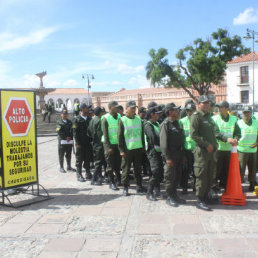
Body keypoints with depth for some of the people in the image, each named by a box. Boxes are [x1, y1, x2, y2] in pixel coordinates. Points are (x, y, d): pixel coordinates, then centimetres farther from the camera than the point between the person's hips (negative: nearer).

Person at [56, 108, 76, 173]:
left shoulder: (69, 122, 16)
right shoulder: (59, 122, 2)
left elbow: (72, 131, 9)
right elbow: (59, 132, -8)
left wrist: (70, 137, -5)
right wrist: (66, 137, -11)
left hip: (70, 141, 4)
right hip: (62, 141, -4)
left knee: (69, 155, 10)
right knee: (61, 155, 0)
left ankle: (69, 167, 18)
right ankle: (61, 167, 7)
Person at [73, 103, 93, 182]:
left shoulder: (90, 119, 10)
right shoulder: (77, 119, -4)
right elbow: (75, 132, -7)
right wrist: (78, 143, -13)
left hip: (88, 142, 4)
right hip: (80, 143, -4)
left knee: (88, 159, 9)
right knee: (79, 159, 3)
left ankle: (88, 174, 20)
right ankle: (79, 175, 12)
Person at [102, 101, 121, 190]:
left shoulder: (119, 116, 6)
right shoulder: (106, 118, -8)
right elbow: (105, 134, -10)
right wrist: (108, 147, -14)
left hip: (118, 143, 4)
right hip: (109, 144, -4)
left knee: (118, 163, 9)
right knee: (110, 165, 1)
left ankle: (118, 179, 25)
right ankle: (111, 182, 10)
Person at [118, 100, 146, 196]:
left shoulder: (138, 119, 8)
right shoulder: (123, 120, -5)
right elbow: (120, 136, -6)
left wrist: (143, 147, 11)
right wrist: (121, 150, -10)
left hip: (138, 148, 4)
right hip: (127, 149, -4)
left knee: (138, 168, 12)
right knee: (126, 169, 3)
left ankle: (139, 186, 24)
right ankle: (125, 188, 13)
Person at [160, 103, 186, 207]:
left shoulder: (177, 123, 14)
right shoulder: (165, 124, -11)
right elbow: (163, 142, -16)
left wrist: (183, 155, 15)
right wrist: (167, 157, -20)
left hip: (179, 154, 8)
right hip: (171, 155, -8)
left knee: (177, 176, 14)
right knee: (170, 177, 0)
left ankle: (174, 195, 26)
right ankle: (169, 197, 11)